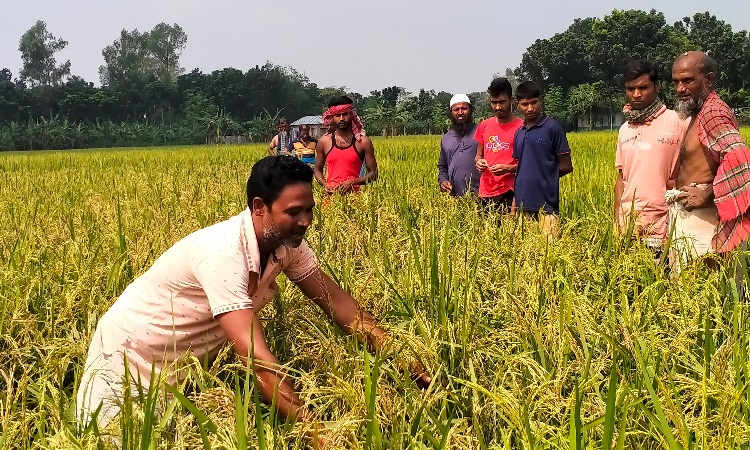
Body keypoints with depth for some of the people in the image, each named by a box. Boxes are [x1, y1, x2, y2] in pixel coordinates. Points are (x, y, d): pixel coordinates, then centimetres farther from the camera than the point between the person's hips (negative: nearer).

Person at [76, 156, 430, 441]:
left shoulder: (286, 243, -14)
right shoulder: (224, 252, -38)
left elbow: (335, 300, -7)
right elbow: (254, 355, -45)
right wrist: (315, 430, -49)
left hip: (186, 362, 7)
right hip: (131, 355, -7)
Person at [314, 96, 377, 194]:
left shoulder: (363, 142, 2)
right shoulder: (324, 141, 7)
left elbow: (373, 173, 4)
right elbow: (318, 170, 17)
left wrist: (353, 182, -12)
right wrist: (325, 185, -4)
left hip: (354, 193, -1)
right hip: (331, 193, 1)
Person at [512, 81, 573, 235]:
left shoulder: (553, 128, -3)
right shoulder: (519, 133, 15)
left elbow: (566, 166, -1)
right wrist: (513, 207, 11)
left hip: (546, 205, -5)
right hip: (522, 206, 6)